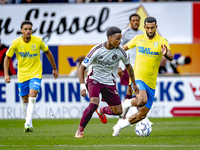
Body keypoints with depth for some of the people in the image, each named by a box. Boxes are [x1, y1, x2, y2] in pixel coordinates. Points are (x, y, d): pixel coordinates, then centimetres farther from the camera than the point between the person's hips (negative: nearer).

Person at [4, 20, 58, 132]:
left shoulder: (38, 41, -9)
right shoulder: (16, 43, -10)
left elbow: (48, 52, 8)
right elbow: (7, 58, 2)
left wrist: (55, 68, 14)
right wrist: (6, 74, -6)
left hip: (36, 74, -2)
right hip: (22, 75, 2)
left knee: (32, 97, -20)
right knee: (25, 100, 9)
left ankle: (28, 123, -26)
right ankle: (28, 124, 26)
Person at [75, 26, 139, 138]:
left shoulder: (120, 51, -9)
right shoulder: (97, 50, -20)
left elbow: (128, 66, 11)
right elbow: (82, 68, -14)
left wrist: (134, 84, 16)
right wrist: (82, 86, -25)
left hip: (110, 83, 4)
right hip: (95, 79, -4)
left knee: (118, 111, 2)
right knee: (94, 104, -30)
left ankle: (102, 111, 37)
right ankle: (80, 130, -15)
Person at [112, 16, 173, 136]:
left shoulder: (162, 41, -4)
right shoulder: (138, 39, 2)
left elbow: (171, 58, -19)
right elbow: (125, 47, 20)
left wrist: (166, 54, -41)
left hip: (151, 83, 2)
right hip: (138, 77, -2)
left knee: (142, 115, 3)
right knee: (142, 100, -33)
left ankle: (120, 125, 27)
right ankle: (127, 103, 0)